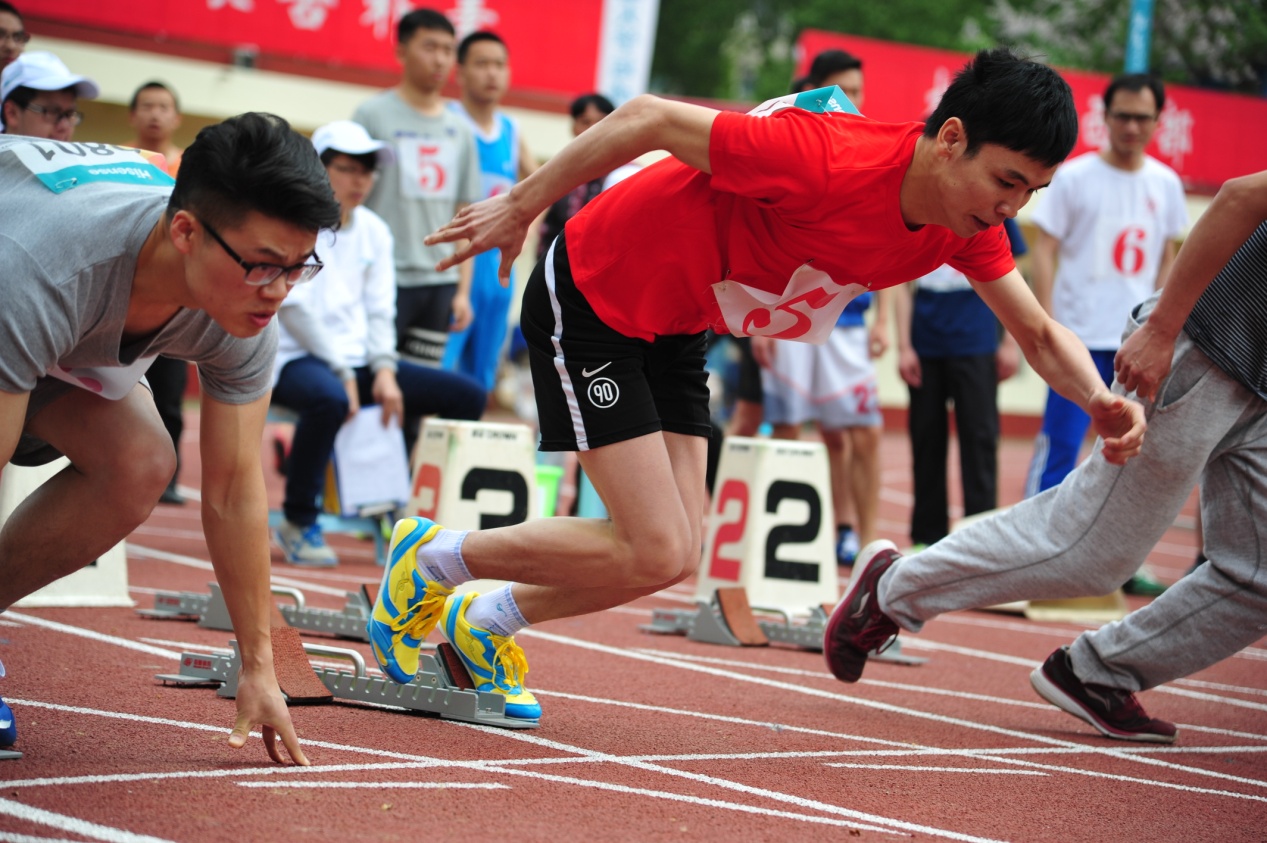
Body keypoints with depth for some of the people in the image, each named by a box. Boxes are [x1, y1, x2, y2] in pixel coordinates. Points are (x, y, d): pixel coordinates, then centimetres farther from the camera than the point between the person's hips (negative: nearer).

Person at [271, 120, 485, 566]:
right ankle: (297, 522, -22)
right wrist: (342, 372, -17)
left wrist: (384, 369, -8)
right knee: (329, 398, -42)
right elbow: (292, 306, -13)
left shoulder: (373, 231, 13)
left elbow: (380, 309, 10)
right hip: (295, 358, -7)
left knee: (467, 395, -3)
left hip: (357, 361, 7)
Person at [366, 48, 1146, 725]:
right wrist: (521, 207, -16)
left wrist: (1102, 403, -23)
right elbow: (649, 119, -26)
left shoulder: (969, 223, -13)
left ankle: (481, 625, 27)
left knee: (674, 558, 4)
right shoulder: (824, 160, -36)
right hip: (590, 295, -8)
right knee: (654, 554, -12)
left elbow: (1039, 333, -1)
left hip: (673, 327, 8)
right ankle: (427, 559, 7)